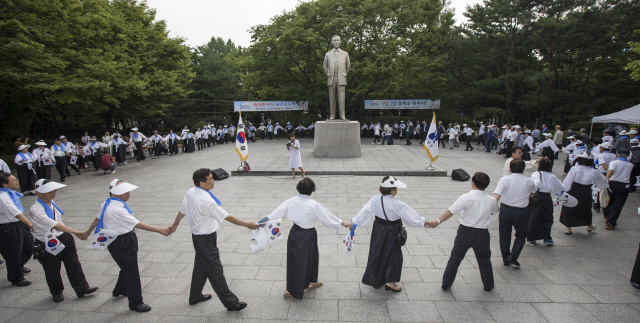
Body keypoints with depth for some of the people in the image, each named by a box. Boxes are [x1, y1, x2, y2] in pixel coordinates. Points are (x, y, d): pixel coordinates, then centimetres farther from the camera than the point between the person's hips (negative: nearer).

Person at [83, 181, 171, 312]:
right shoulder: (117, 210, -28)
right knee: (131, 271, -1)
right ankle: (136, 303, 11)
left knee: (128, 267, 27)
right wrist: (160, 230, -30)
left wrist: (88, 232, 36)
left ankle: (119, 290, 50)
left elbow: (98, 218, 18)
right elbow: (138, 224, -30)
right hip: (121, 243, -10)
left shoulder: (107, 204, 4)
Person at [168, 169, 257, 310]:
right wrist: (247, 224, -18)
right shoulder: (207, 201, -30)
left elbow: (182, 211, 12)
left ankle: (195, 296, 44)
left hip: (197, 236, 9)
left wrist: (175, 225, 29)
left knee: (200, 267, 25)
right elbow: (228, 217, -25)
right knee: (215, 271, 1)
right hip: (206, 240, -9)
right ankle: (230, 302, 14)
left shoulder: (191, 192, -3)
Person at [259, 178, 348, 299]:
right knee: (299, 261, 11)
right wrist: (342, 223, 2)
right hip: (307, 236, -5)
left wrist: (263, 221, 3)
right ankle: (291, 290, 26)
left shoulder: (291, 201, -8)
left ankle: (311, 282, 43)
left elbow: (278, 211, -5)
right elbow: (327, 217, -11)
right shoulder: (314, 205, -20)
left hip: (294, 233, 5)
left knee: (311, 257, 24)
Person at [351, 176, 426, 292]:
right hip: (390, 233, -7)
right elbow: (409, 215, -15)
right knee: (393, 255, 11)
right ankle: (389, 282, 23)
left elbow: (365, 210, -7)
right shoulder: (396, 204, -25)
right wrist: (422, 222, 0)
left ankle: (375, 277, 41)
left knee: (378, 252, 22)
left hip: (378, 230, 7)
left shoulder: (375, 199, -9)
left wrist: (354, 222, 1)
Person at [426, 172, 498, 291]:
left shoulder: (466, 198, -18)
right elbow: (494, 211, 14)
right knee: (484, 261, 22)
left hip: (465, 232, -2)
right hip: (482, 234, 2)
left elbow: (450, 211, -20)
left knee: (455, 259, 12)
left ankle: (446, 283, 22)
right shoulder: (491, 200, -8)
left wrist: (437, 221, -15)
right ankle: (488, 285, 38)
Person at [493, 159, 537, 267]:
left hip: (505, 210, 0)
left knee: (504, 236, 16)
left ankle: (506, 260, 26)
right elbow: (533, 191, 21)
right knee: (521, 236, 21)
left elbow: (496, 196, -22)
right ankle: (513, 257, 6)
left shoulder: (504, 180, -9)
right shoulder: (529, 181, -2)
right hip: (522, 212, 0)